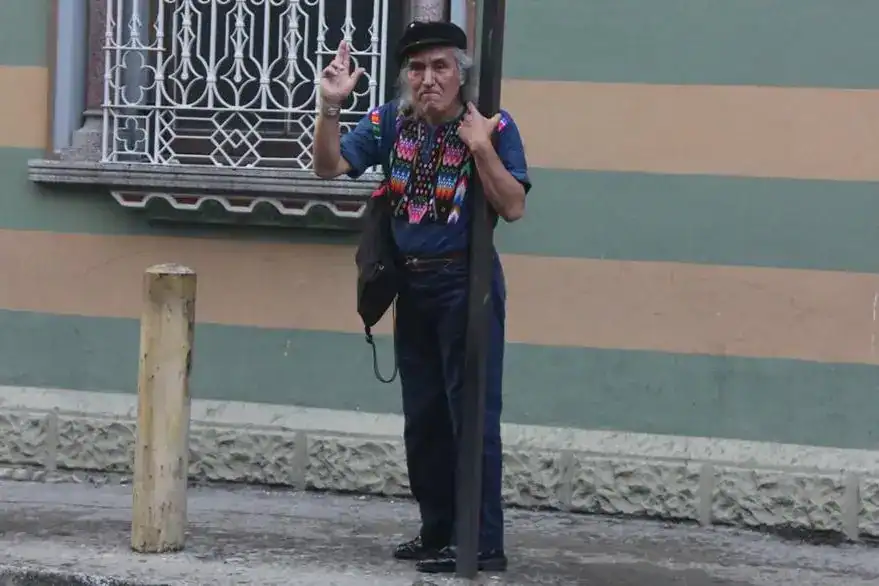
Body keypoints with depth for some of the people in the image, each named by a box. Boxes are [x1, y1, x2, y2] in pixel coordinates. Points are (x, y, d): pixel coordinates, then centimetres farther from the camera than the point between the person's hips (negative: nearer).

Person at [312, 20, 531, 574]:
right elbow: (329, 166, -1)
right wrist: (331, 106, -15)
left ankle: (484, 543, -4)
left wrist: (481, 147, -25)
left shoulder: (493, 125, -11)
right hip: (412, 284, 6)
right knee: (423, 418, 12)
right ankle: (438, 533, 23)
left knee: (472, 415, -7)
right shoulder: (391, 122, 2)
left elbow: (513, 208, -16)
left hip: (466, 283, -6)